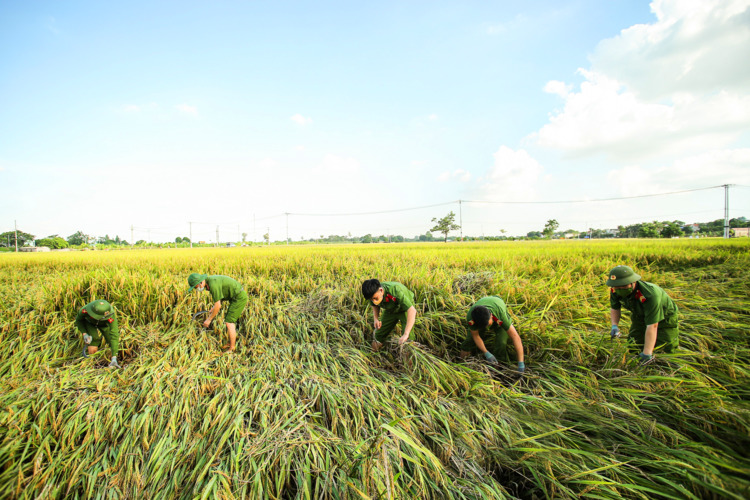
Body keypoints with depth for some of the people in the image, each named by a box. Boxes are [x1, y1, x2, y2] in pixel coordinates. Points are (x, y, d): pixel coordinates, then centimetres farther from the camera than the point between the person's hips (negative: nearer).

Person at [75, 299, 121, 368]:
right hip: (89, 323, 0)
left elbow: (114, 336, -45)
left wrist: (114, 358, -49)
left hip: (104, 324, 0)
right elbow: (78, 320, -13)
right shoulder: (85, 310, -41)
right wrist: (84, 334, -27)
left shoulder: (111, 317, -45)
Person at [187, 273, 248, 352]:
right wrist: (214, 307, 12)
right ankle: (231, 344, 27)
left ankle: (231, 350, 2)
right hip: (236, 297, 10)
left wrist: (209, 319, -10)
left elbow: (218, 306, -21)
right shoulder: (210, 280, 6)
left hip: (239, 298, -10)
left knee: (229, 323, -7)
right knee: (229, 321, 16)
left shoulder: (213, 284, -25)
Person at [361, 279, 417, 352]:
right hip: (390, 310, 5)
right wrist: (375, 318, -18)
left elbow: (412, 310, -49)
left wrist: (405, 334, -56)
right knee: (379, 335, 5)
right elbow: (375, 306, 1)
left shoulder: (395, 290, -44)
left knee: (408, 338, -20)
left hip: (405, 308, -5)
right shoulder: (373, 293, -25)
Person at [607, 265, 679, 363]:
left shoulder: (649, 295, -43)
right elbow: (614, 308, -1)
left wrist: (647, 354, -39)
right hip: (640, 317, 5)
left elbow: (652, 326, -41)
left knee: (666, 349, -6)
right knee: (634, 345, 1)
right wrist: (615, 326, -19)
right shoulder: (615, 290, -24)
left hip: (664, 317, -4)